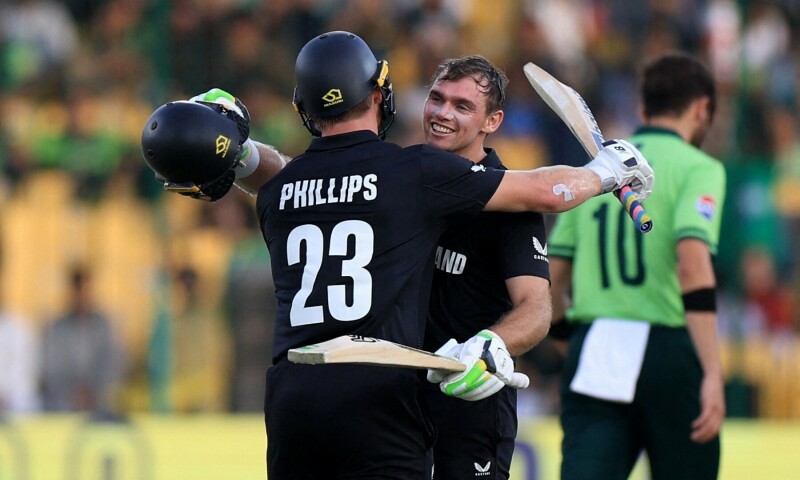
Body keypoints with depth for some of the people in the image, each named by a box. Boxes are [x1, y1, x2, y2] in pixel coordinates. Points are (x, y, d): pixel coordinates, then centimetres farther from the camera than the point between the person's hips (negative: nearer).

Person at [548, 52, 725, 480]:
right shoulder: (697, 168, -2)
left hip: (592, 353, 4)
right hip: (666, 355, -4)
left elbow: (549, 280, 15)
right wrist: (712, 375, -21)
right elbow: (693, 265, -17)